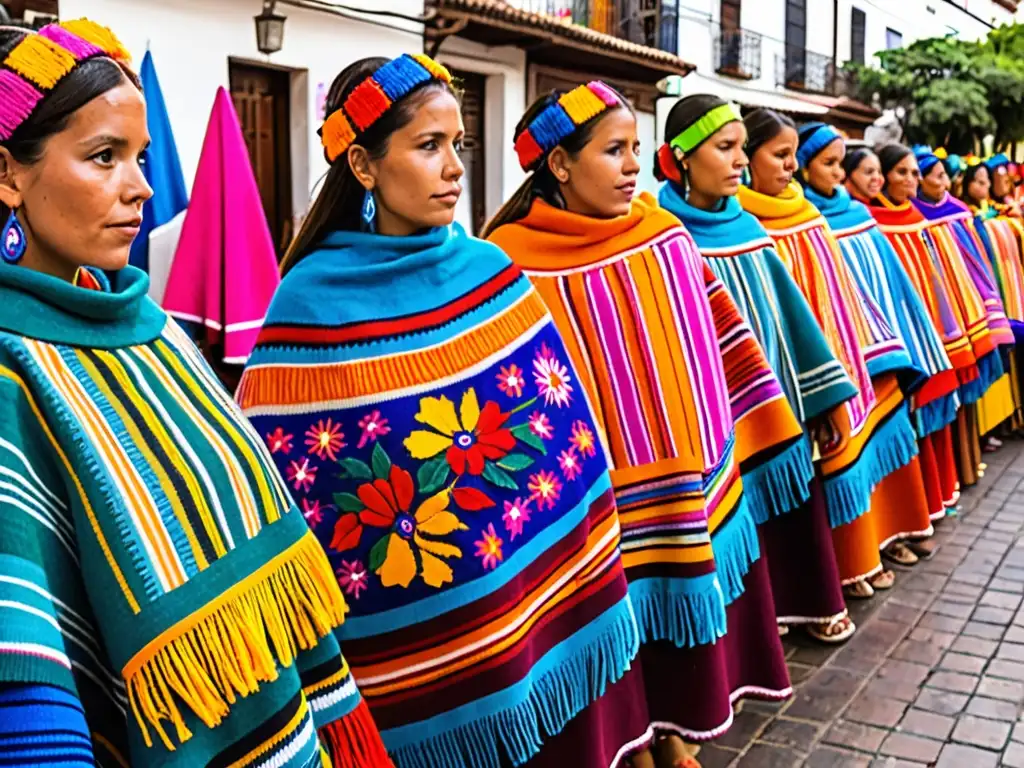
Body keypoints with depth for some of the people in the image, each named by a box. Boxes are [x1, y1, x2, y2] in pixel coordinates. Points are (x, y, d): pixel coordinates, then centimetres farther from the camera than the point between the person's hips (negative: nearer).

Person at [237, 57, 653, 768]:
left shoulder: (491, 271, 0)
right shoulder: (312, 301, -13)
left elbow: (565, 427, 5)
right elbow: (274, 489, -8)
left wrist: (589, 591, 5)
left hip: (541, 605, 4)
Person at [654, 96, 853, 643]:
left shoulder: (747, 227, 8)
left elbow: (786, 317, 13)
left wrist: (824, 393, 11)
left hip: (773, 405, 7)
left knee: (790, 508, 15)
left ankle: (802, 603, 35)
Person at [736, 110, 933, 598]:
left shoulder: (806, 214, 10)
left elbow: (839, 289, 16)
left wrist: (874, 349, 14)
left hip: (848, 357, 8)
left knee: (869, 441, 15)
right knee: (838, 452, -1)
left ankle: (877, 535, 33)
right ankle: (845, 565, 15)